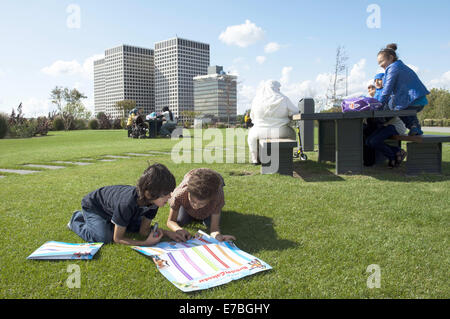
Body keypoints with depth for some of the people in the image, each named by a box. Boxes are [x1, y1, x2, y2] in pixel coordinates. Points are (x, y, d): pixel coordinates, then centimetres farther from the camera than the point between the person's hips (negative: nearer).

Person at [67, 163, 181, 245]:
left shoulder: (153, 200, -23)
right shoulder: (127, 203, -44)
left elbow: (144, 230, -13)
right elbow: (117, 238, -32)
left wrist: (166, 232, -30)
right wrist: (146, 243, -42)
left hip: (112, 202, 7)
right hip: (93, 206, -6)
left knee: (139, 226, 4)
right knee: (104, 238, -26)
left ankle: (110, 222, 25)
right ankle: (76, 221, 3)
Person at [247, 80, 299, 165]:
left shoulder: (256, 100, -4)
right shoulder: (284, 99, -9)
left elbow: (252, 116, 8)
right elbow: (295, 112, 0)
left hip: (261, 132, 1)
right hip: (280, 132, -1)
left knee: (252, 134, 34)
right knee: (291, 133, 31)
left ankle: (255, 159, 34)